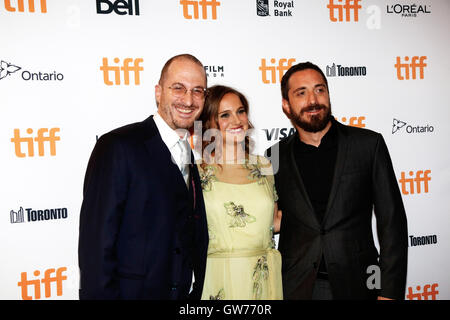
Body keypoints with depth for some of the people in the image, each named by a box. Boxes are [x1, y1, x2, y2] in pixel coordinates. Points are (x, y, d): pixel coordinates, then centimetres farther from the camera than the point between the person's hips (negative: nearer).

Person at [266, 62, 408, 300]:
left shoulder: (369, 144, -2)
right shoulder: (275, 157, 1)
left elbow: (392, 222, -3)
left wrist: (389, 293, -8)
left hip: (356, 287, 0)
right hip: (295, 289, 1)